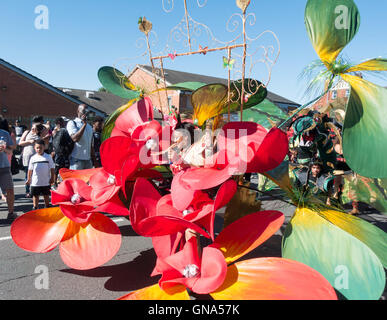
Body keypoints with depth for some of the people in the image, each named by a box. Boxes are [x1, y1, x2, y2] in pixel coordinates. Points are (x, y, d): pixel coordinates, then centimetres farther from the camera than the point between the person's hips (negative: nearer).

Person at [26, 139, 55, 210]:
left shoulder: (48, 157, -3)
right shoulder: (33, 158, 2)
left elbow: (52, 168, -1)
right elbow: (30, 169, 8)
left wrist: (52, 178, -4)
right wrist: (28, 179, 7)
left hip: (46, 181, -1)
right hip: (35, 182, 1)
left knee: (46, 195, 11)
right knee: (35, 195, 9)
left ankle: (47, 207, 25)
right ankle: (35, 208, 21)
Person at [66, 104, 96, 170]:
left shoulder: (89, 127, 16)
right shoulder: (72, 123, -1)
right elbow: (75, 138, -17)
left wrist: (93, 158, 14)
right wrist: (84, 124, -16)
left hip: (88, 159, 6)